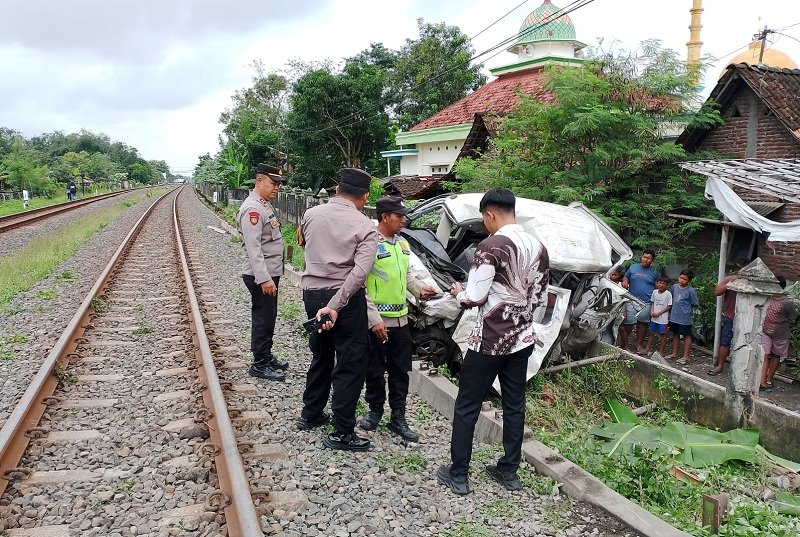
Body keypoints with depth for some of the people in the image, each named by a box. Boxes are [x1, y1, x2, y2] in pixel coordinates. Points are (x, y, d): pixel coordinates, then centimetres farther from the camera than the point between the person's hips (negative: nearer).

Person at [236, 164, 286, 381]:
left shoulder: (265, 205, 13)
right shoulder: (252, 209, -19)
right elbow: (253, 248, -25)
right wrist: (264, 279, -28)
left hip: (270, 273, 10)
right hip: (261, 276, -10)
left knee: (268, 317, 18)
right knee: (263, 319, -1)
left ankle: (267, 356, 30)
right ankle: (260, 365, 9)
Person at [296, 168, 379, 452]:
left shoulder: (311, 214, 2)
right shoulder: (366, 227, -10)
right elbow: (360, 271, -22)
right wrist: (335, 305, -24)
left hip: (312, 293, 6)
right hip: (346, 298, -5)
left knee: (321, 355, 24)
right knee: (351, 364, 4)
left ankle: (310, 414, 36)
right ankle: (341, 433, 8)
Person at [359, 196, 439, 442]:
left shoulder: (402, 245, 9)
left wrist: (419, 288, 1)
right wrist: (374, 318, -20)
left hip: (401, 319, 7)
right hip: (377, 321, -7)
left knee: (400, 371, 12)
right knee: (375, 371, 9)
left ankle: (398, 418, 22)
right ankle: (375, 411, 29)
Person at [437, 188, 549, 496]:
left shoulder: (492, 246, -17)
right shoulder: (538, 248, 6)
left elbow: (474, 298, -18)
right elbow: (540, 300, 11)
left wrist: (458, 292, 3)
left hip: (489, 341, -7)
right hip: (522, 340, 7)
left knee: (467, 407, 5)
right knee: (514, 406, 15)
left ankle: (458, 474, 14)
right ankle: (509, 471, 25)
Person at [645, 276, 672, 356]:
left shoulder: (668, 294, -11)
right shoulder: (655, 292, 3)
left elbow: (669, 306, -11)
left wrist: (659, 313, -14)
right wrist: (651, 312, -4)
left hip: (663, 318, -5)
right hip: (654, 317, 5)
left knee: (663, 334, 5)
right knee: (651, 333, 12)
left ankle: (661, 351, 13)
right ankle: (648, 349, 21)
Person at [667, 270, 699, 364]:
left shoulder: (691, 291, -14)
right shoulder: (674, 287, 2)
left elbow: (695, 304, -9)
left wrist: (686, 306, -3)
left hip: (685, 318, -6)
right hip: (674, 316, 6)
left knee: (687, 336, 7)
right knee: (675, 334, 18)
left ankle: (685, 357, 13)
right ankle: (674, 353, 32)